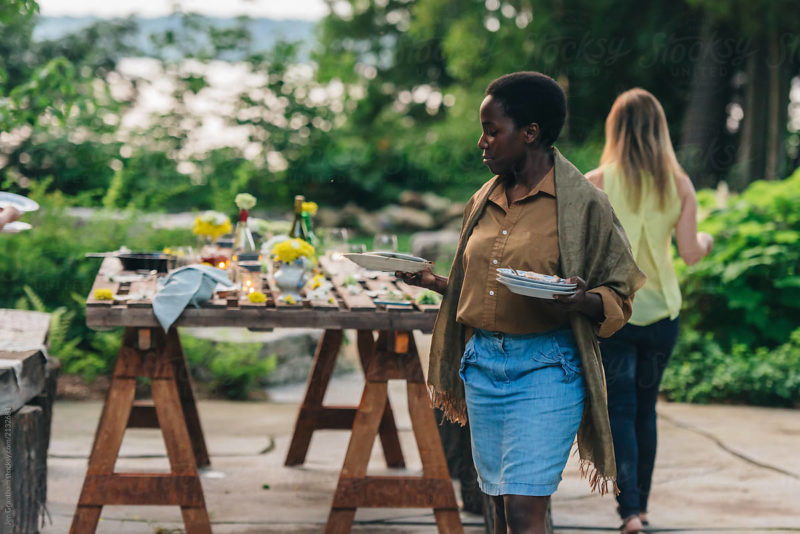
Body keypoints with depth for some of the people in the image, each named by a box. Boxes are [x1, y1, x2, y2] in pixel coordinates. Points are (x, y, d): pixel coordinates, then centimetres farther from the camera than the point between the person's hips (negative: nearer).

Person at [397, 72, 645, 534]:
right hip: (482, 362, 7)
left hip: (546, 367, -6)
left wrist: (579, 303, -23)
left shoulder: (582, 202, -5)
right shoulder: (485, 202, 14)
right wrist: (432, 281, 10)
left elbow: (619, 294, -4)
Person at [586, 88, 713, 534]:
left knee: (620, 410, 1)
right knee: (646, 407, 16)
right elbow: (691, 252, -2)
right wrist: (706, 241, 19)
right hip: (662, 311, 3)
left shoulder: (598, 183, -8)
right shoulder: (680, 184, -2)